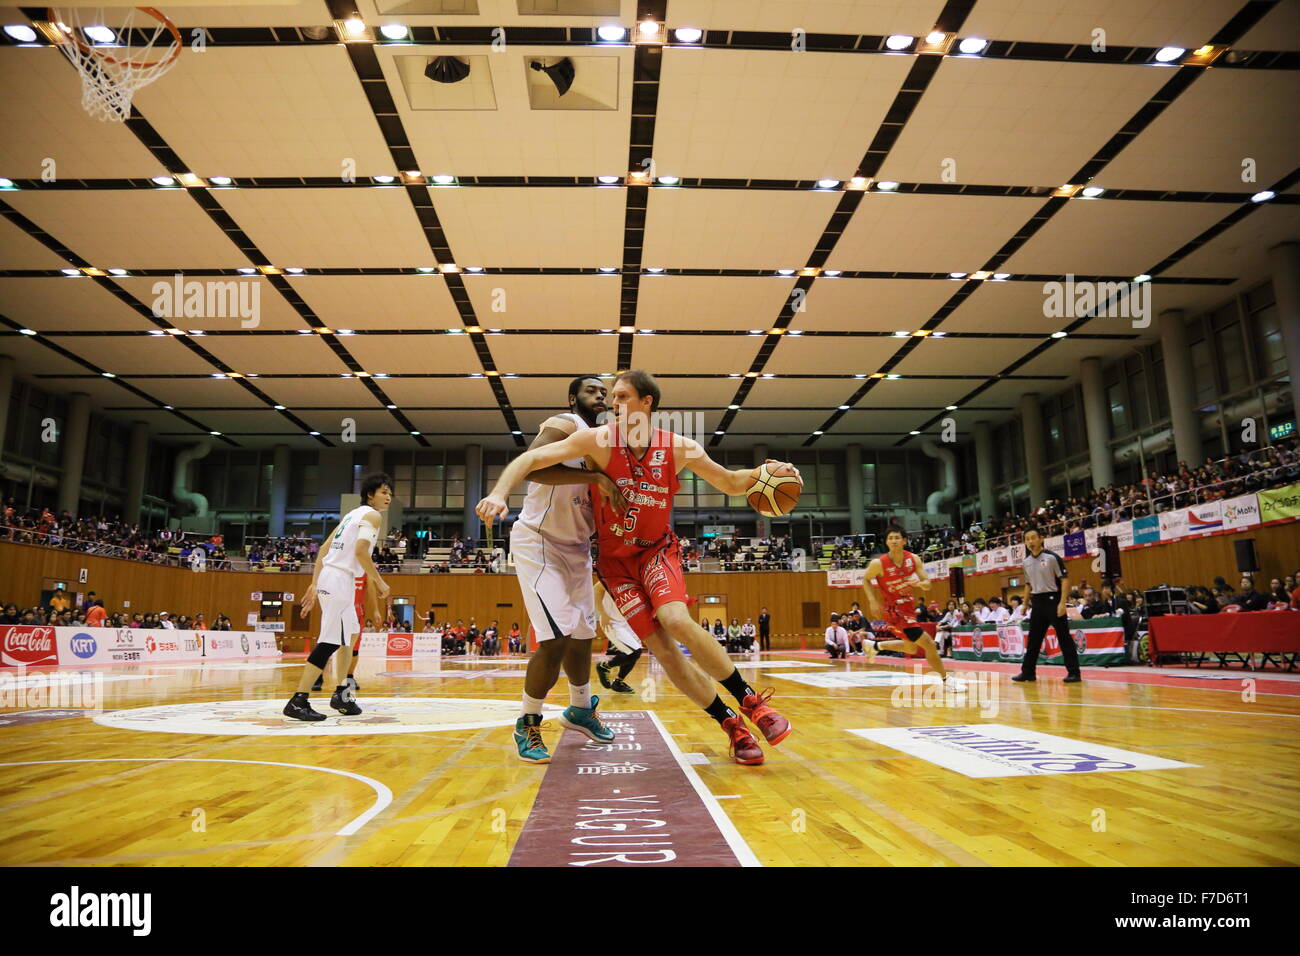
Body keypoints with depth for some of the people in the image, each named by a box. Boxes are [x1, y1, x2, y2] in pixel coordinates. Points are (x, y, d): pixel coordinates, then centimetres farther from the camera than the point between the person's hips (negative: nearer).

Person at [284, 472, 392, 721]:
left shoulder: (353, 514, 21)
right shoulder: (372, 515, -6)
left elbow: (324, 548, 19)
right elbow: (361, 550, -21)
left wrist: (314, 584, 17)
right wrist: (379, 582, -11)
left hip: (329, 577, 10)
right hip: (340, 580, -10)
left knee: (351, 635, 20)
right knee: (330, 642, -11)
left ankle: (341, 694, 26)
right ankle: (298, 702, -12)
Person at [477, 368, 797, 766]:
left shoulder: (679, 448, -10)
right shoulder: (599, 440, -15)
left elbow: (731, 483, 3)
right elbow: (531, 458, -18)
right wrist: (499, 492, -35)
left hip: (656, 548, 0)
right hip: (616, 558, 0)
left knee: (677, 621, -28)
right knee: (661, 648, -9)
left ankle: (750, 699, -8)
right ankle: (731, 725, 7)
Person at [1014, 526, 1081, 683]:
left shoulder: (1052, 557, -9)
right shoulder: (1027, 562, 10)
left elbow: (1065, 579, -11)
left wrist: (1062, 603, -18)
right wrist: (1025, 604, 17)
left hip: (1053, 599, -6)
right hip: (1037, 602, 6)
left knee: (1064, 637, -2)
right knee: (1033, 639, 9)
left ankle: (1074, 673, 4)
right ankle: (1028, 672, 15)